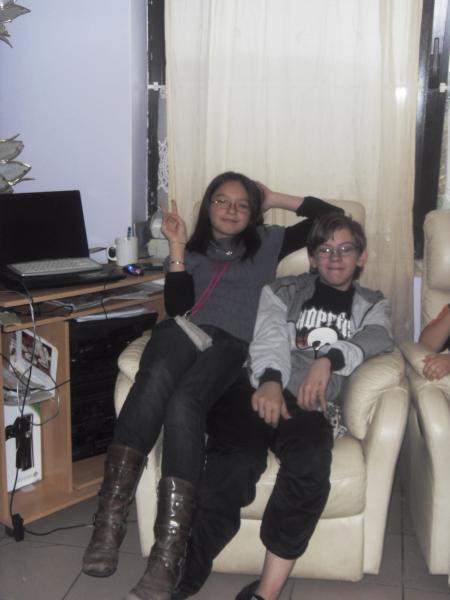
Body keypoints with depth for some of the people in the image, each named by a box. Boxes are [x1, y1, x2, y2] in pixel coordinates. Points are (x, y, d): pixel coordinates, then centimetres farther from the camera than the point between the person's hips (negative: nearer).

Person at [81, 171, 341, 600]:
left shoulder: (267, 243, 28)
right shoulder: (193, 248, 30)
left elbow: (331, 217, 24)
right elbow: (176, 306, 13)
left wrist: (276, 200, 25)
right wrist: (176, 248, 9)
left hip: (230, 342, -1)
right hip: (182, 330, 2)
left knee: (183, 403, -36)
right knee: (156, 380, -38)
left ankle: (167, 557, -43)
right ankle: (109, 523, -43)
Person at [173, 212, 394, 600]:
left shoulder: (372, 306, 28)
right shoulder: (283, 291, 25)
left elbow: (377, 339, 3)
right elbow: (269, 338, 3)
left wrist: (329, 359, -19)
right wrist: (270, 380, -20)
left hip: (308, 405, 0)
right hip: (259, 389, 0)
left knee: (311, 466, -35)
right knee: (231, 473, -32)